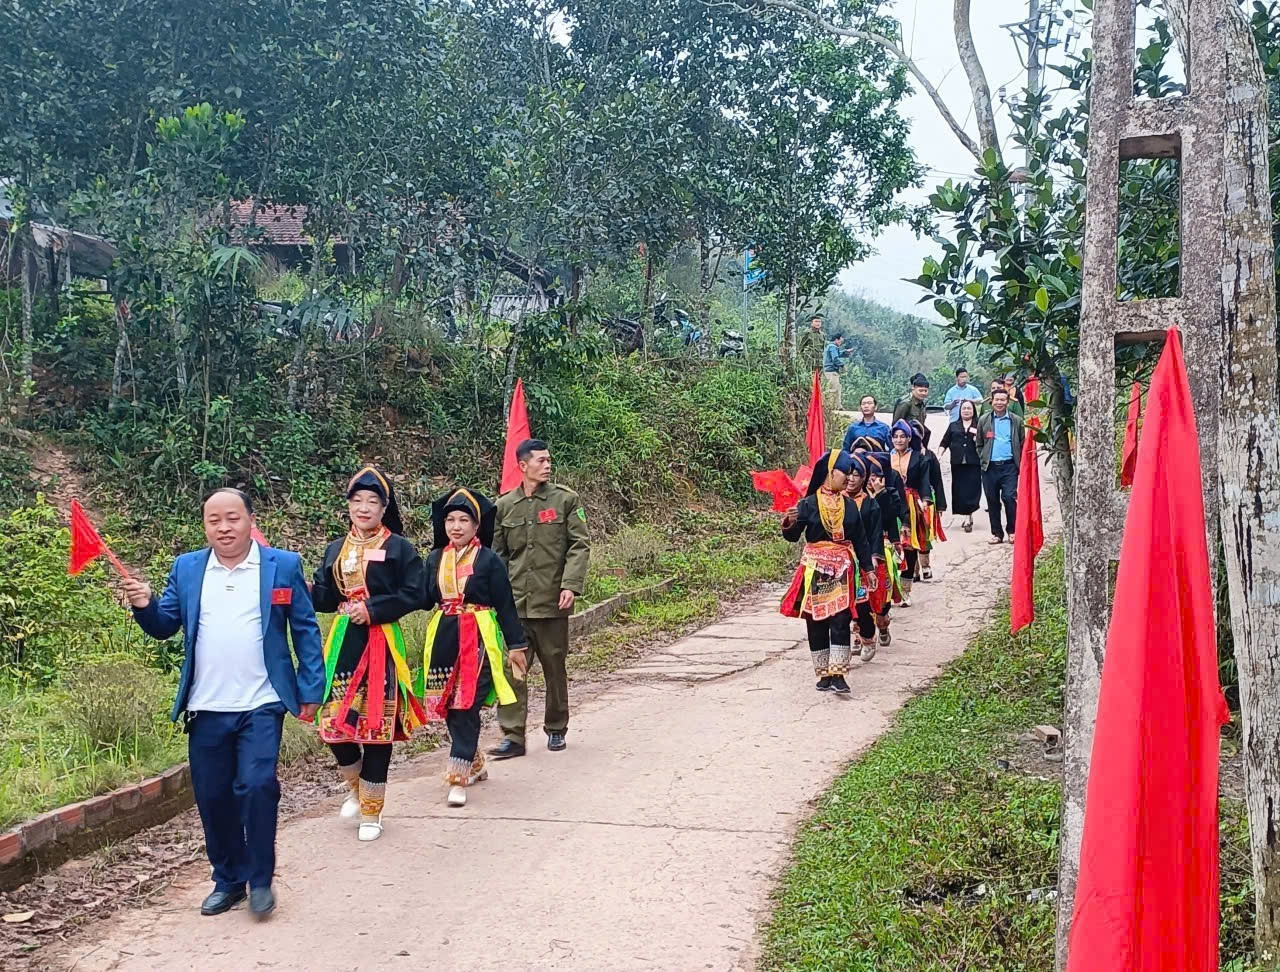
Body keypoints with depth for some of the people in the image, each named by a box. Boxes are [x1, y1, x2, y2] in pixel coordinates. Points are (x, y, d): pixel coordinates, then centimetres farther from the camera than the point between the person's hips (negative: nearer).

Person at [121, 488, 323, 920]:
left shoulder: (283, 566, 0)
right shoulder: (186, 569, 8)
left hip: (261, 705, -3)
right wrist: (145, 606, -15)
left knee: (256, 786, -14)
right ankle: (228, 880, 25)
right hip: (206, 707, 3)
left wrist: (311, 690, -5)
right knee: (212, 797, 8)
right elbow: (165, 626, 7)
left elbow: (306, 630, 1)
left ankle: (260, 880, 2)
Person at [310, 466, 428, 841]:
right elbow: (324, 598, 9)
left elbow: (415, 594, -8)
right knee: (334, 722, 0)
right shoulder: (335, 550, 14)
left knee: (377, 725, 0)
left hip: (381, 645, -4)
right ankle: (356, 787, 29)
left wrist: (373, 609, -15)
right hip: (342, 644, 4)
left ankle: (371, 810, 13)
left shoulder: (398, 547, 0)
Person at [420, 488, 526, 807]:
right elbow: (424, 599, 7)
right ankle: (475, 765, 28)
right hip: (444, 638, 5)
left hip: (478, 639, -5)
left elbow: (505, 605, -2)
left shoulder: (489, 560, -4)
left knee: (466, 706, -9)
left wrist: (516, 645, -2)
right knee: (448, 705, 9)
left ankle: (458, 778, -6)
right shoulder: (435, 559, 10)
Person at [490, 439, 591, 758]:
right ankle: (513, 737, 2)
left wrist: (571, 585, -16)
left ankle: (556, 730, 25)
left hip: (552, 601, -1)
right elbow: (497, 553, 13)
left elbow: (579, 545, -4)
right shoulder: (504, 505, 7)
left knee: (555, 667, 10)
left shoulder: (566, 500, 0)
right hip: (515, 602, 1)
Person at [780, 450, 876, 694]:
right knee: (817, 622, 4)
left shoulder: (849, 506, 7)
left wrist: (868, 569, 13)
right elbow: (792, 536, -7)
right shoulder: (809, 504, -5)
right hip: (815, 570, -2)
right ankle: (824, 674, 15)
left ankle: (838, 675, -6)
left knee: (841, 621, -6)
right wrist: (789, 523, -28)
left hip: (843, 569, 3)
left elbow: (861, 540, 14)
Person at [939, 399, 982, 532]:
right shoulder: (953, 426, 16)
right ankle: (969, 517, 14)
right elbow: (944, 443, 14)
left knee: (971, 489, -9)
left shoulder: (979, 425, 8)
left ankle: (968, 519, -10)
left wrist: (978, 436, -11)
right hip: (958, 463, 3)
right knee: (959, 490, 2)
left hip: (973, 463, -3)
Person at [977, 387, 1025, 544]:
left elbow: (1022, 444, 6)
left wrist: (1019, 463, -2)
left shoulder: (1016, 421, 5)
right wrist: (983, 460, 4)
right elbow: (979, 444, 13)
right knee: (992, 500, 5)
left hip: (1009, 466, -2)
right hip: (990, 467, 2)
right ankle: (997, 533, 14)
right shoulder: (984, 420, 9)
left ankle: (1012, 531, 2)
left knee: (1009, 497, -11)